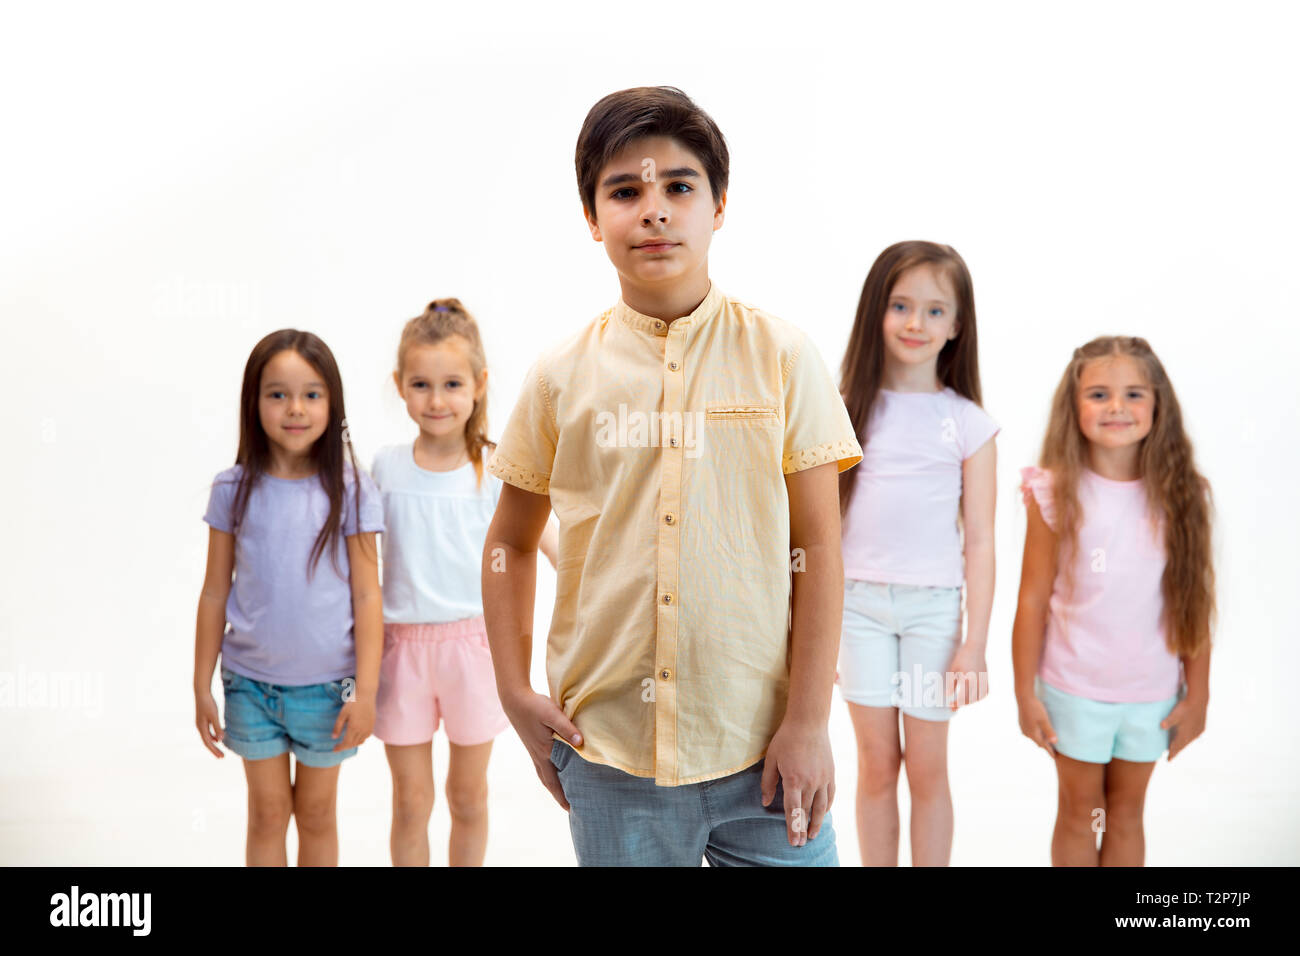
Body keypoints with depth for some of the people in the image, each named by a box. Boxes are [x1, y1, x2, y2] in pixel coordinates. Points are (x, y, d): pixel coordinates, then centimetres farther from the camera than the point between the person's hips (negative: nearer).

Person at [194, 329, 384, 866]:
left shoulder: (350, 492, -9)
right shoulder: (234, 490, -5)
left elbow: (367, 597, -7)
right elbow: (215, 594, 2)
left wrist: (366, 693, -10)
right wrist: (202, 688, 3)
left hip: (326, 685, -1)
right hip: (250, 681, 1)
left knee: (316, 813, 15)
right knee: (267, 813, 12)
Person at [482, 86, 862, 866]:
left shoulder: (781, 356, -3)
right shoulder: (561, 377, 0)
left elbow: (817, 547, -3)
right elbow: (511, 543, 11)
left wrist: (809, 722, -5)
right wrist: (516, 693, 4)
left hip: (761, 749, -1)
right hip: (608, 757, 1)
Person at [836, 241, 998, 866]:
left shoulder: (968, 424, -1)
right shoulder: (849, 412, 3)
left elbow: (979, 541, -1)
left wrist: (974, 644, -3)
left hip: (933, 604, -1)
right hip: (857, 602, 1)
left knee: (927, 768, 8)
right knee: (877, 766, 9)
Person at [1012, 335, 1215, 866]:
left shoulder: (1181, 496, -5)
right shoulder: (1056, 494, -10)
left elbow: (1196, 601, 0)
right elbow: (1033, 601, -6)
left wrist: (1197, 694, 2)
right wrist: (1026, 693, -5)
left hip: (1153, 693, 2)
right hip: (1075, 689, -1)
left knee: (1126, 812, 17)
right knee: (1079, 812, 13)